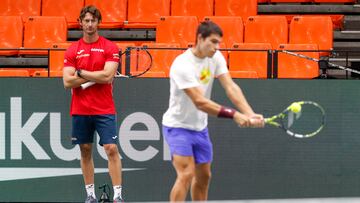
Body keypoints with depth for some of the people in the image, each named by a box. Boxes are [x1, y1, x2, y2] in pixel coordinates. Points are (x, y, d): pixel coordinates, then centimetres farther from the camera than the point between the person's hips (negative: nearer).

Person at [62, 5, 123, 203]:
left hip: (104, 110, -3)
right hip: (80, 110, 3)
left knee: (112, 149, -9)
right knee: (85, 150, 7)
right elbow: (67, 81, -4)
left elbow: (107, 76, -14)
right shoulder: (72, 50, 4)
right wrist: (96, 77, -10)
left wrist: (81, 73, -8)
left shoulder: (110, 47, -1)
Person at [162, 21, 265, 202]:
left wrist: (250, 114, -31)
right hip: (178, 126, -8)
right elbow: (200, 102, -33)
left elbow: (231, 87, -15)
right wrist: (234, 115, -38)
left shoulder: (215, 57, -5)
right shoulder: (183, 65, -27)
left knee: (203, 176, 13)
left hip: (200, 127, 8)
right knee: (186, 174, -21)